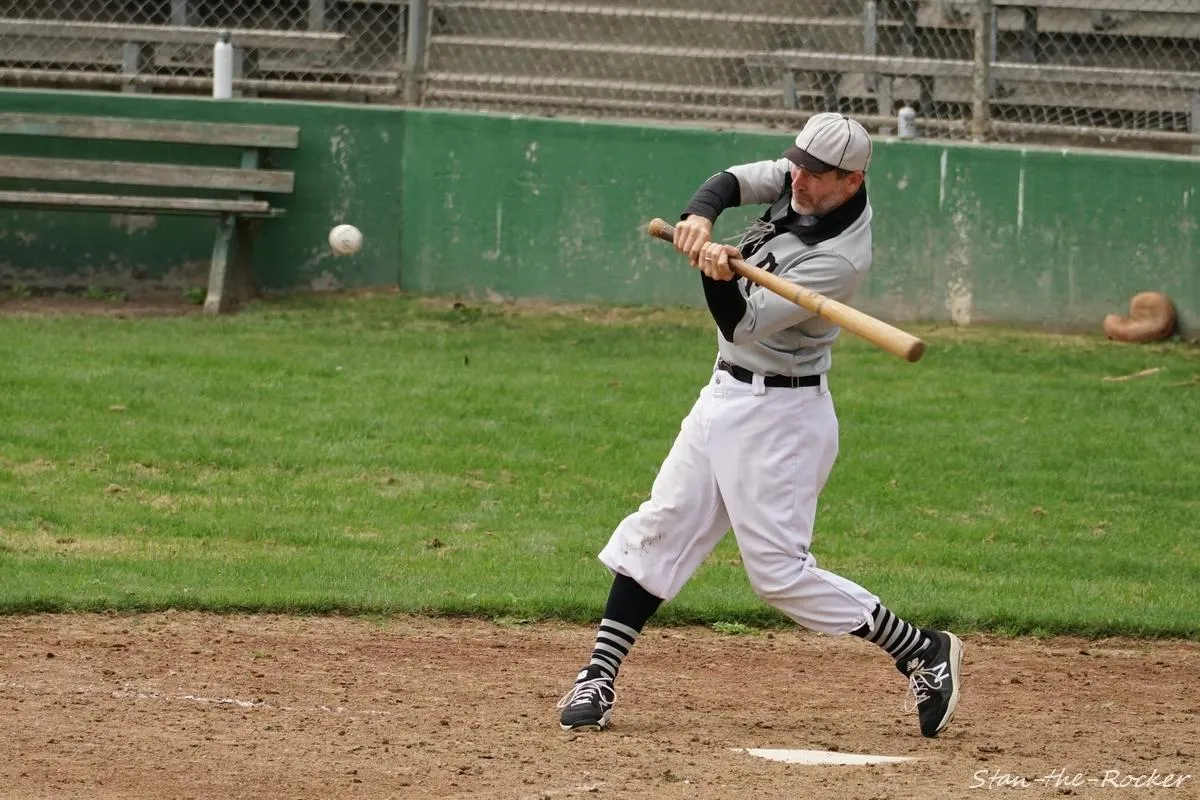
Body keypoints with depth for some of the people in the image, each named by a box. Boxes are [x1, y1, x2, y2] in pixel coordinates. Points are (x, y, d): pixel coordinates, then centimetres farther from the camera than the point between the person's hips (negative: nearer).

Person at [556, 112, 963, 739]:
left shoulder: (840, 258, -26)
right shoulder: (798, 184, -3)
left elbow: (742, 325, -26)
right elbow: (731, 182, -8)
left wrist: (720, 277, -44)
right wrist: (699, 219, -28)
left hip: (780, 414, -9)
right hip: (725, 396, 9)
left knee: (779, 570, -8)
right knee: (658, 530, 6)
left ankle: (922, 652, 1)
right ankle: (598, 680, 9)